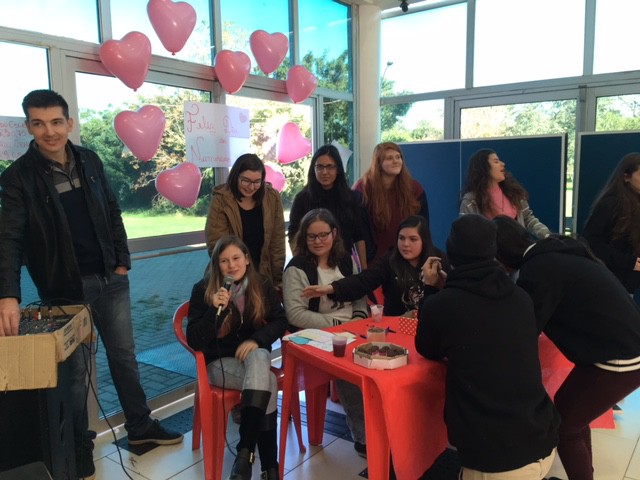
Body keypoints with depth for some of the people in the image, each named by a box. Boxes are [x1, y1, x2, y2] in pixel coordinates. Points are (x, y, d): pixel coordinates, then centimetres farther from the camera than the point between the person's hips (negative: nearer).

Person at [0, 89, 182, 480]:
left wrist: (122, 261, 6)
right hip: (65, 288, -4)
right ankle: (80, 448, 28)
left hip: (110, 279, 4)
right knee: (75, 368, 8)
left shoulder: (89, 161, 3)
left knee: (124, 356, 14)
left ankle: (140, 427, 32)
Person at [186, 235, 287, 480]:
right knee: (267, 383, -31)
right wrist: (214, 310, -28)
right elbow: (194, 341, -12)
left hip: (255, 354, 3)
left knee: (259, 359, -35)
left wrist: (256, 340, -16)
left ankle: (244, 452, -31)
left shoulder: (262, 285, 0)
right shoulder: (203, 290, -8)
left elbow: (280, 321, 3)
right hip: (219, 362, -2)